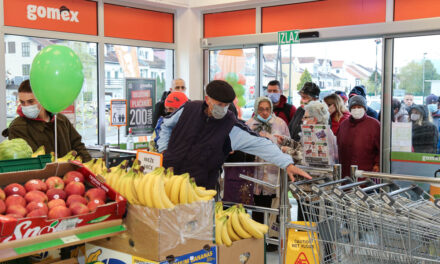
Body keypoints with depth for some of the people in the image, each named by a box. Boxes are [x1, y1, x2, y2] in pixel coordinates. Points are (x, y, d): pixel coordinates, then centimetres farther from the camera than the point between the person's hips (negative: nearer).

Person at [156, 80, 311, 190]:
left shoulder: (232, 127, -11)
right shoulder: (189, 109, -2)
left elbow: (260, 144, -19)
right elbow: (166, 125, 17)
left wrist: (288, 165, -27)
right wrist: (164, 150, 5)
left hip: (199, 186, -2)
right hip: (169, 174, 2)